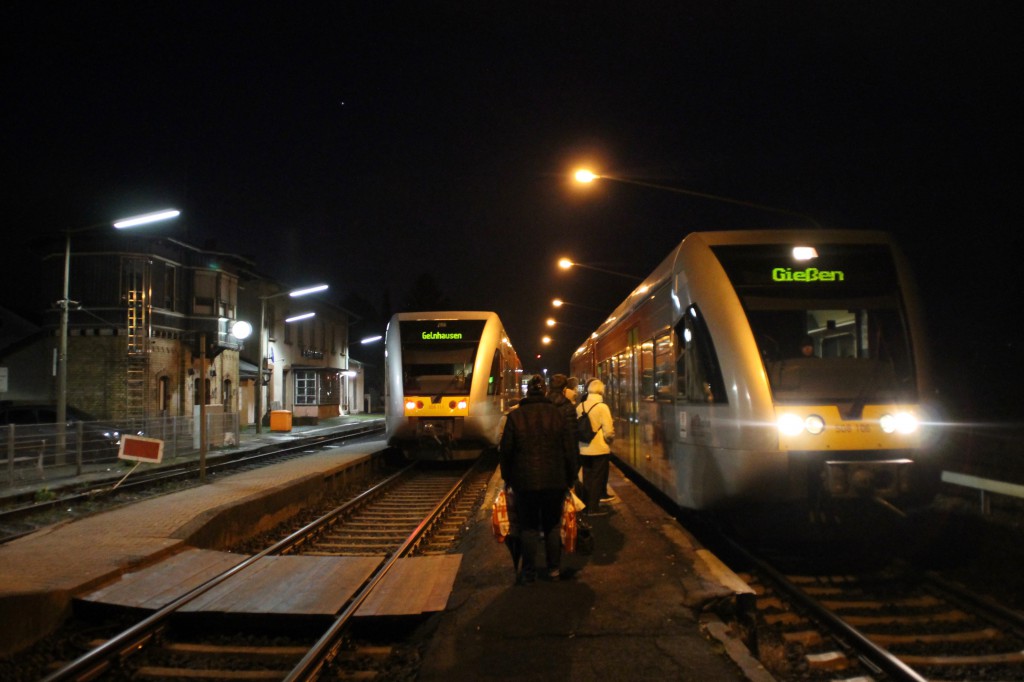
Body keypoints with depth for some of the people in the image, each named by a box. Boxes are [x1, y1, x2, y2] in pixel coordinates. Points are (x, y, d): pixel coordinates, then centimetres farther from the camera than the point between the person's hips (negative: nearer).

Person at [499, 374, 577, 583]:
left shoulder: (515, 416, -6)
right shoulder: (558, 414, -2)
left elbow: (505, 451, -1)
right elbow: (570, 450, 1)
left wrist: (507, 477, 11)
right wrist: (569, 478, 10)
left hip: (525, 481, -1)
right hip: (555, 480, 1)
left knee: (528, 527, 8)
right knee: (552, 525, 14)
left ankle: (529, 572, 12)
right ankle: (554, 569, 18)